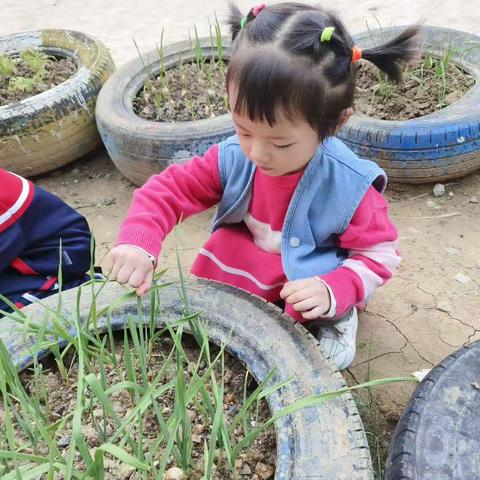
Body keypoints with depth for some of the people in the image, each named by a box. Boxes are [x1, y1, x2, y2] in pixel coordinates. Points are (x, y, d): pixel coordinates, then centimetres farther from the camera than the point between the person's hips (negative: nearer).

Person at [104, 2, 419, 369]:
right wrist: (138, 242, -34)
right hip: (247, 273, 4)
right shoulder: (233, 157, -19)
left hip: (314, 281, -3)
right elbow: (169, 189, -15)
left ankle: (337, 316, -1)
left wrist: (334, 291, -35)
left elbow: (379, 255, -16)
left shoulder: (350, 187, -27)